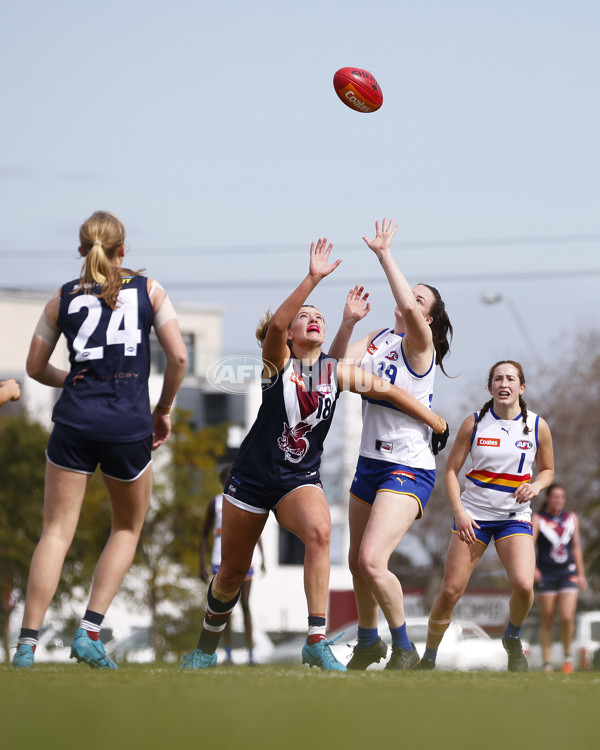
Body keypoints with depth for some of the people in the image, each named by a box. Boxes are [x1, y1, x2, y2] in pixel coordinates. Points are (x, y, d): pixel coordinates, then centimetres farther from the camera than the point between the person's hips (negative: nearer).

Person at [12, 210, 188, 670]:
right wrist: (164, 409, 12)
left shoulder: (63, 298, 8)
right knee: (128, 529, 18)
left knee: (57, 531, 3)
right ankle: (90, 633, 5)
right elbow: (178, 357, -2)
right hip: (129, 426, -1)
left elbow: (35, 367, 15)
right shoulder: (148, 289, 5)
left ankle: (28, 643, -8)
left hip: (75, 422, 1)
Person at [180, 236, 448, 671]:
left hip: (301, 478, 1)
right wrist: (313, 279, -35)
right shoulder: (278, 361, -7)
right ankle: (207, 648, 37)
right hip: (254, 475, -1)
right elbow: (275, 324, -27)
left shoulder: (336, 372, 1)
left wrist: (436, 423, 8)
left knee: (319, 531, -32)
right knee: (232, 573, 9)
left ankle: (317, 642, -32)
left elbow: (386, 390, 9)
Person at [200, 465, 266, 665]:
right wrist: (202, 564, 3)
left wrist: (262, 558, 1)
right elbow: (204, 535, 11)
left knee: (245, 605, -5)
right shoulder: (215, 503, 8)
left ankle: (251, 654, -5)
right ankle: (228, 653, 2)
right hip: (221, 561, 0)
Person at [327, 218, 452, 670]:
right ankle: (369, 642, 37)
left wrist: (384, 254, -26)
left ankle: (404, 649, -4)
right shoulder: (376, 340, 10)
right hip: (370, 464, 8)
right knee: (358, 563, 15)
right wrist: (349, 322, -13)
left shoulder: (420, 344, -11)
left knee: (372, 561, -20)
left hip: (409, 469, -7)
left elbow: (408, 309, -31)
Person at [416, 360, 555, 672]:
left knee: (523, 585, -22)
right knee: (450, 591, -6)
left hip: (514, 517, 0)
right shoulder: (474, 424, -2)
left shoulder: (537, 427, -1)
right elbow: (451, 470, 2)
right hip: (473, 515, 0)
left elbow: (547, 469, 13)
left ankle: (512, 638, 9)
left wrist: (536, 485, -10)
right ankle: (428, 658, 13)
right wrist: (459, 511, -11)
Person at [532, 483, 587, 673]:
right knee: (546, 621, 1)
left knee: (567, 617, -13)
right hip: (545, 575, -2)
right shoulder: (537, 519, 1)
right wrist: (532, 567, -24)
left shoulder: (572, 519, 13)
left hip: (568, 572, 2)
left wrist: (581, 574, 17)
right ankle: (547, 663, 7)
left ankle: (568, 656, 7)